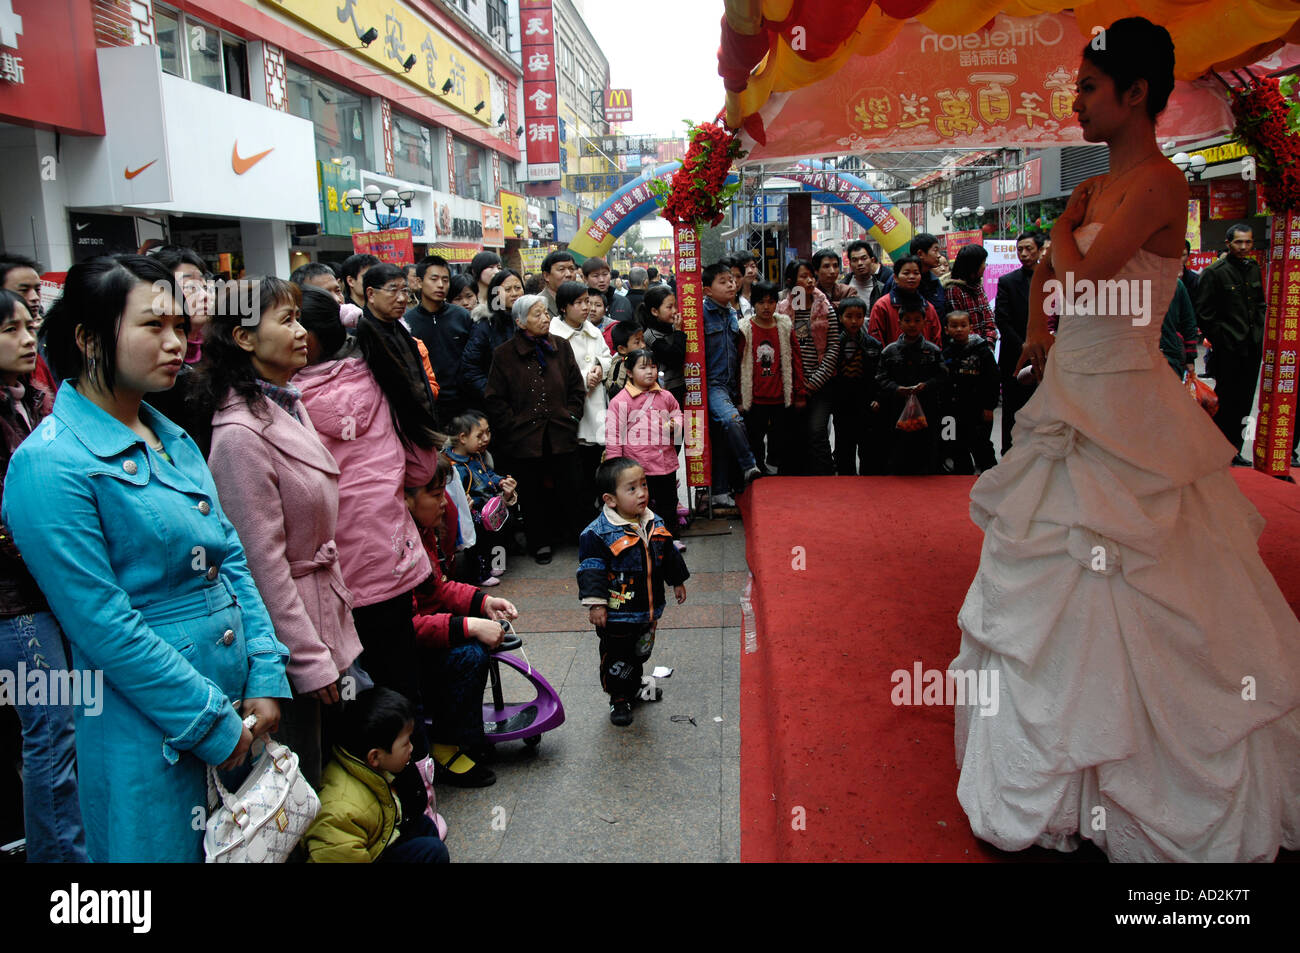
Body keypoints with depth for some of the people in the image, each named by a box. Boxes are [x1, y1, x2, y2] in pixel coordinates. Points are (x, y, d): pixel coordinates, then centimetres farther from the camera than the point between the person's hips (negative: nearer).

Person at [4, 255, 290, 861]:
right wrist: (212, 724, -16)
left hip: (237, 707, 7)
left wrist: (266, 680, -1)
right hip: (151, 740, -7)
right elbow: (102, 626, -19)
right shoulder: (50, 465, -16)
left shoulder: (174, 440, 7)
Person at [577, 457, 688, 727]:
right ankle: (618, 699, 26)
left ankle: (634, 687, 45)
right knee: (616, 657, 7)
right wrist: (595, 603, -21)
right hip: (616, 613, -6)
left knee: (640, 652, 23)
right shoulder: (598, 533, -20)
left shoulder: (654, 523, 0)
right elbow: (591, 569, -18)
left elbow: (669, 554, 14)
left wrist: (677, 582, 21)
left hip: (648, 609, 6)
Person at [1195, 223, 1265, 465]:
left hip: (1252, 348, 6)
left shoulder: (1254, 268, 11)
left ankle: (1233, 451, 19)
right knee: (1226, 403, -1)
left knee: (1243, 403, 10)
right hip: (1228, 350, -6)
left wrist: (1259, 332, 10)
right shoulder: (1214, 272, -9)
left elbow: (1260, 304, 22)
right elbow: (1203, 314, -10)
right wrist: (1220, 339, -10)